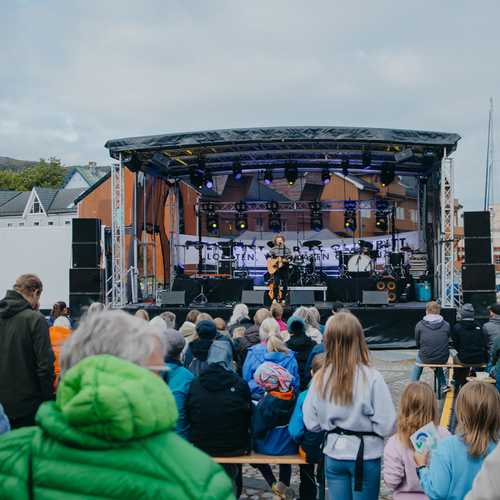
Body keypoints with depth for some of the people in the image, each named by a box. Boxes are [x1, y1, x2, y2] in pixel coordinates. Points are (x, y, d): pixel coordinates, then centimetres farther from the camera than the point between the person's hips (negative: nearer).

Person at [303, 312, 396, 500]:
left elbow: (311, 423, -3)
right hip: (364, 455, -2)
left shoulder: (321, 378, -10)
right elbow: (386, 426, -17)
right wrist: (364, 424, 2)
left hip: (333, 455, 3)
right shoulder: (371, 378, -19)